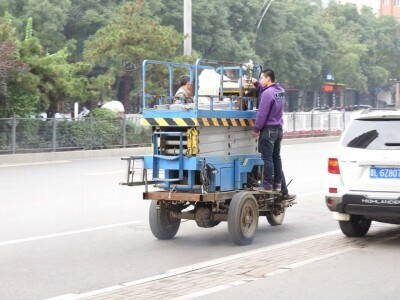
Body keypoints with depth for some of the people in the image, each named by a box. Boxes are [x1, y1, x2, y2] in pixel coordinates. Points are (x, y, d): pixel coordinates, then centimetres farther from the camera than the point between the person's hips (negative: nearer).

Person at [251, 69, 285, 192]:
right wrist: (256, 84, 16)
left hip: (268, 129, -9)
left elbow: (262, 113, -18)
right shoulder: (281, 91, 10)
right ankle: (278, 184, 16)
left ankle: (267, 185, -3)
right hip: (279, 129, 9)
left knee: (267, 158, -5)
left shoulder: (268, 93, -17)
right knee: (276, 157, 13)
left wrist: (256, 129, -12)